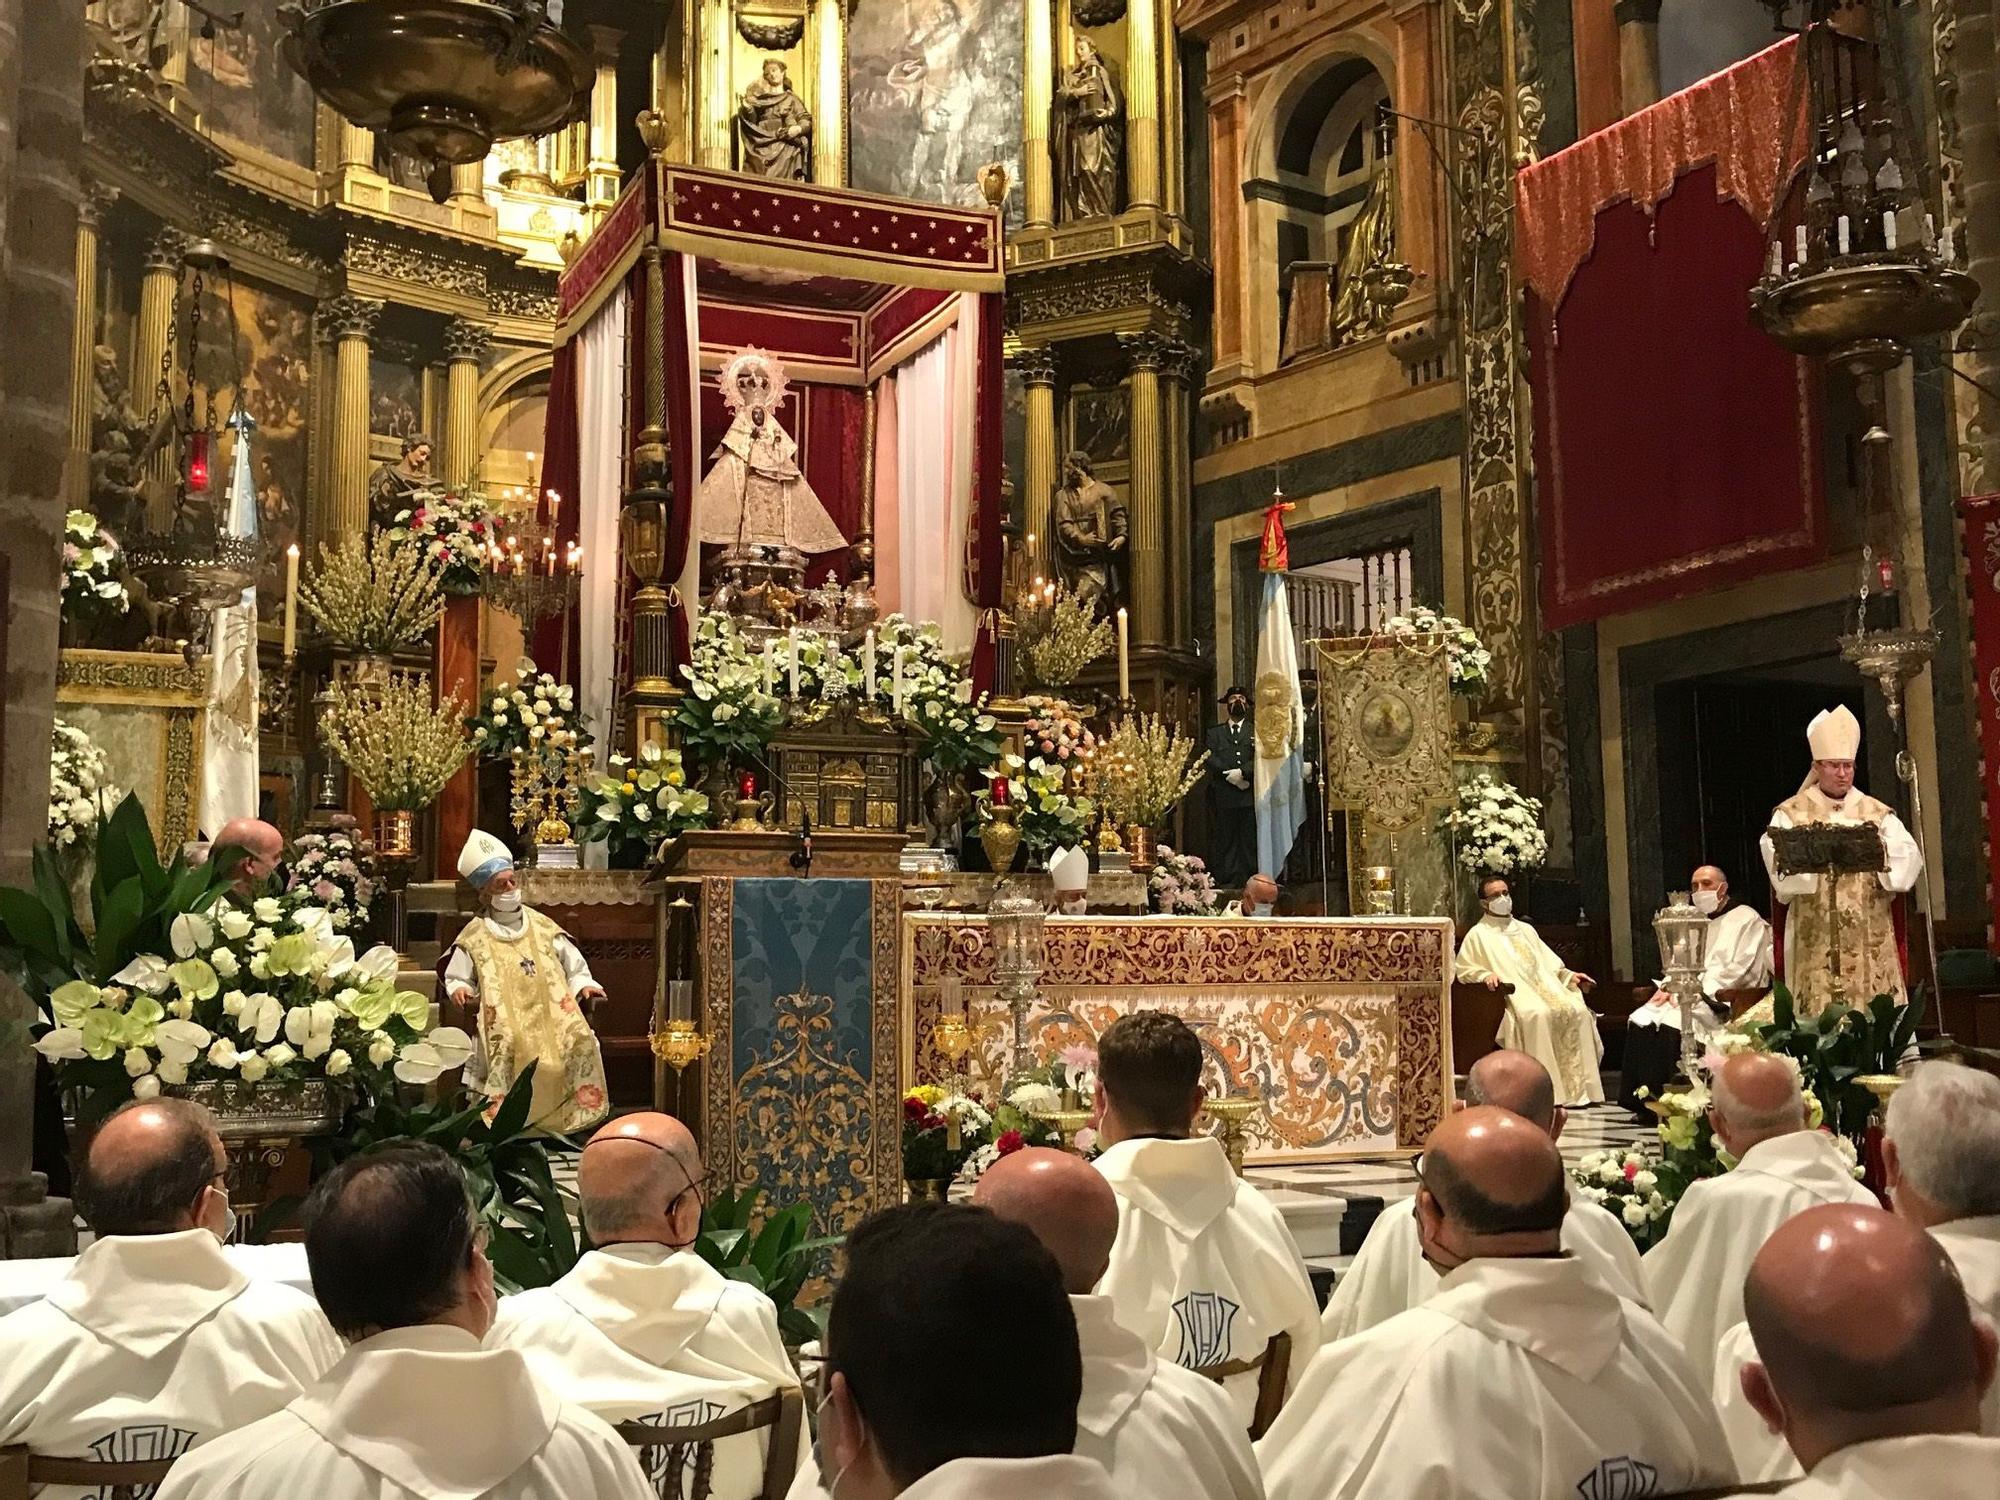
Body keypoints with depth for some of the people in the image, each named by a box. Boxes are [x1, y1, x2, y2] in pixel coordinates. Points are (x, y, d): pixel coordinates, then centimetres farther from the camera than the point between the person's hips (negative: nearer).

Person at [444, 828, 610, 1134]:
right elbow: (456, 979, 9)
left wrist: (584, 985, 0)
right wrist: (460, 991, -13)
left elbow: (574, 967, 18)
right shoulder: (474, 936, 6)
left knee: (580, 1040, -22)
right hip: (503, 1032, -3)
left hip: (550, 1025, 3)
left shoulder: (542, 926, 14)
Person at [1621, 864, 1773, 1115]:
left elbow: (1740, 971, -10)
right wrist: (1668, 986, 0)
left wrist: (1697, 990, -18)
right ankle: (1642, 1099, -19)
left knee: (1671, 1024, -31)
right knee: (1640, 1021, -18)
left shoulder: (1746, 920, 2)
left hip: (1720, 999, -7)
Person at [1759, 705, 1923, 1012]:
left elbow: (1908, 863, 0)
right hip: (1815, 943, -2)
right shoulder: (1790, 814, 7)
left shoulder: (1879, 814, 13)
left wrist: (1879, 846, -17)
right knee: (1819, 1019, -7)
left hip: (1870, 942, 2)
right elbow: (1781, 870, -7)